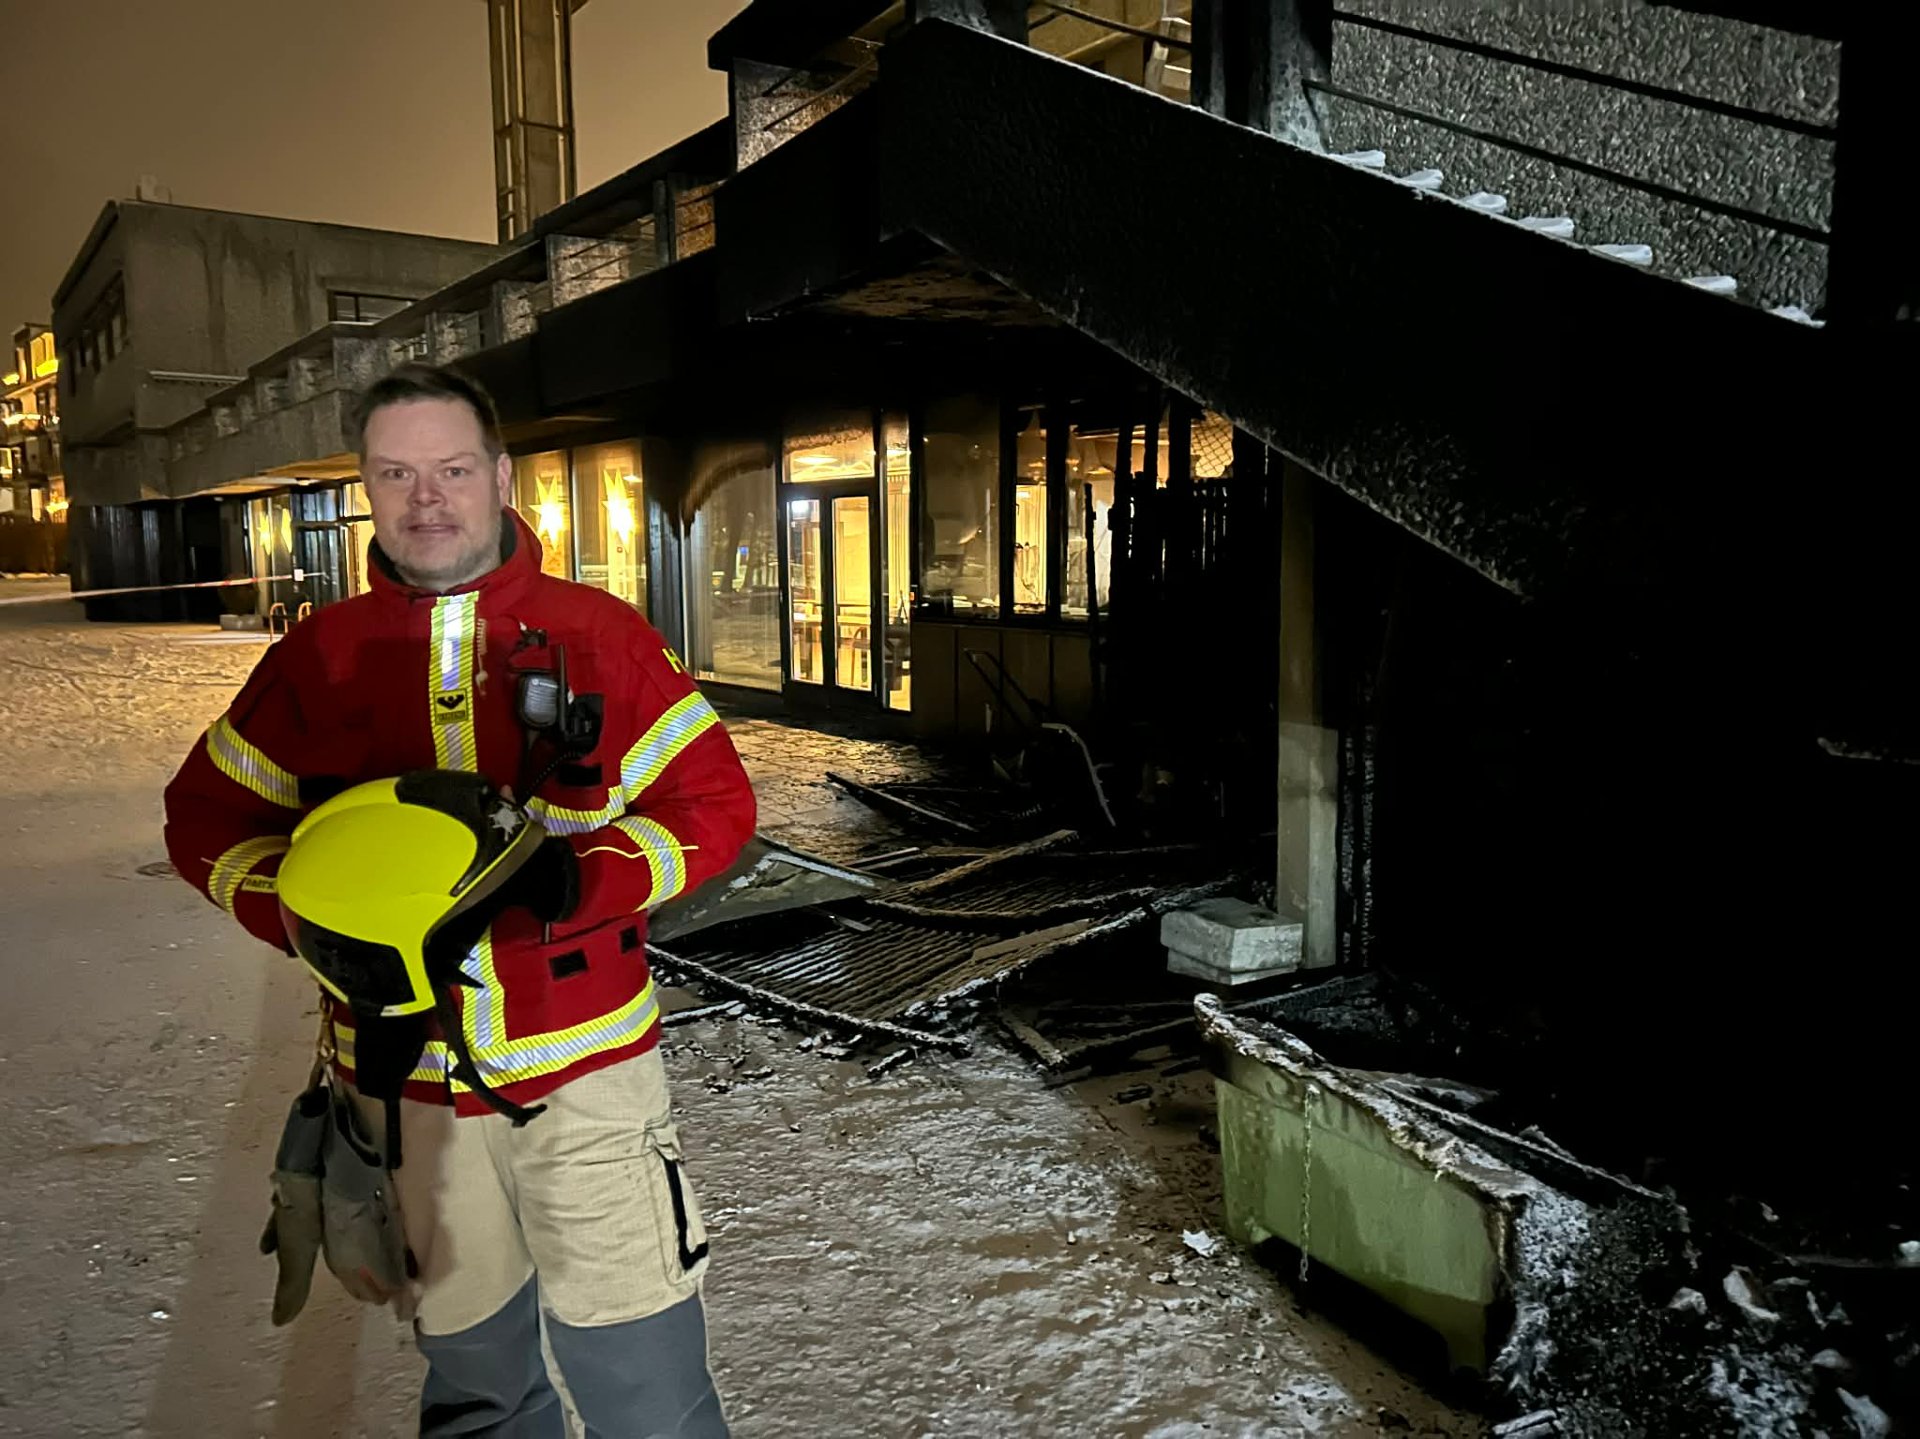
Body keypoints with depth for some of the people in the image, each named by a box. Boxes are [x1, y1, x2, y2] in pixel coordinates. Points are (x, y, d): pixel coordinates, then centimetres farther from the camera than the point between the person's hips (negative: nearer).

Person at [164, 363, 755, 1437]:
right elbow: (208, 818, 9)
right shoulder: (318, 658, 1)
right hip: (408, 1082, 3)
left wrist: (579, 878, -21)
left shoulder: (599, 635, -5)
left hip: (584, 1066, -2)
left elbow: (715, 802, -5)